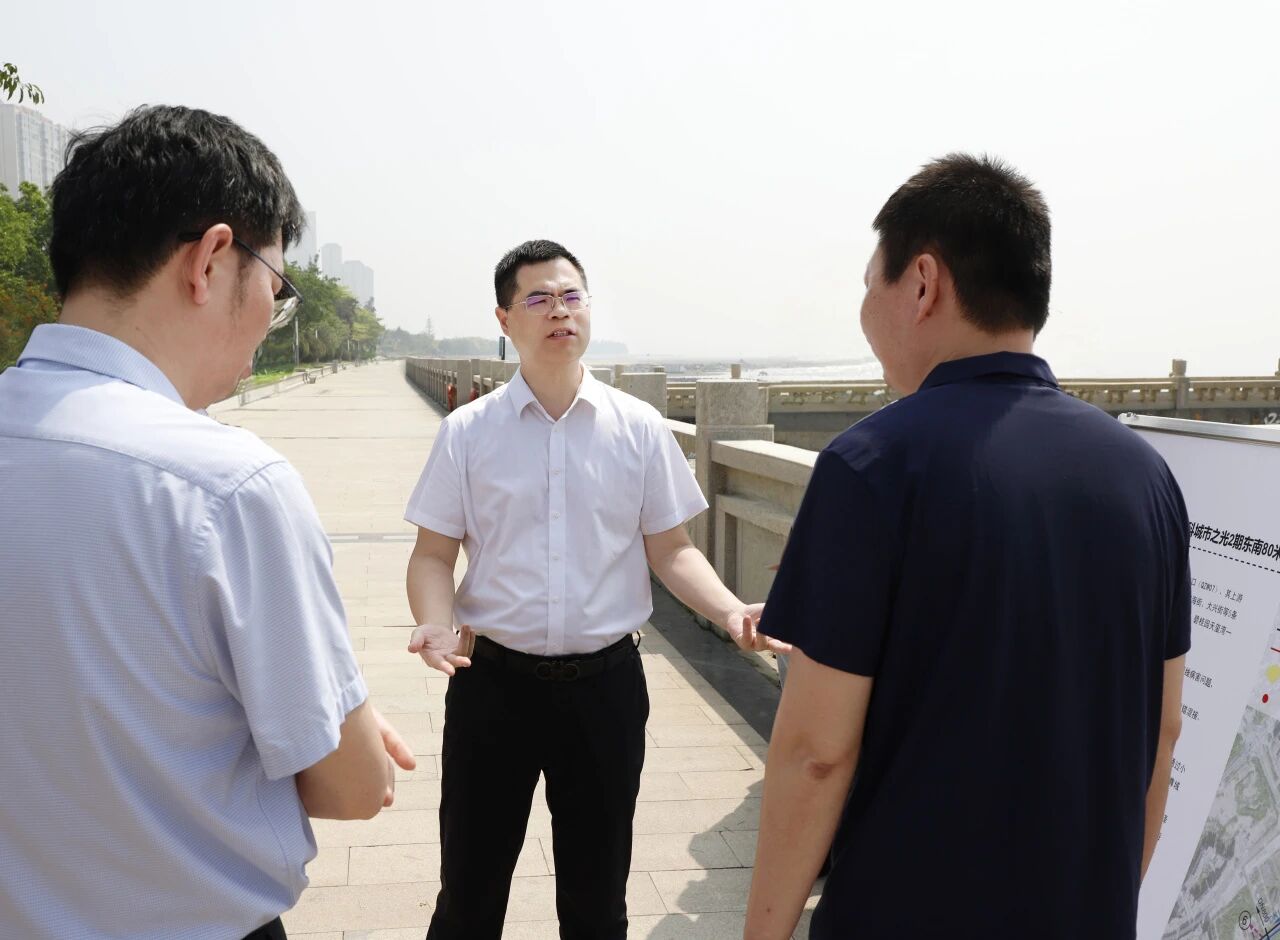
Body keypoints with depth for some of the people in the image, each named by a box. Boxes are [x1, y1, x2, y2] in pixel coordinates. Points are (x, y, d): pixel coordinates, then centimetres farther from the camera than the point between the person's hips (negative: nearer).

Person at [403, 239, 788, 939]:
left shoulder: (640, 428, -1)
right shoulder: (467, 432, -3)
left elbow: (669, 550, 2)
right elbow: (434, 553, 0)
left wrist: (732, 612, -14)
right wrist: (435, 624, -20)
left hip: (605, 682, 1)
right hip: (494, 679, 0)